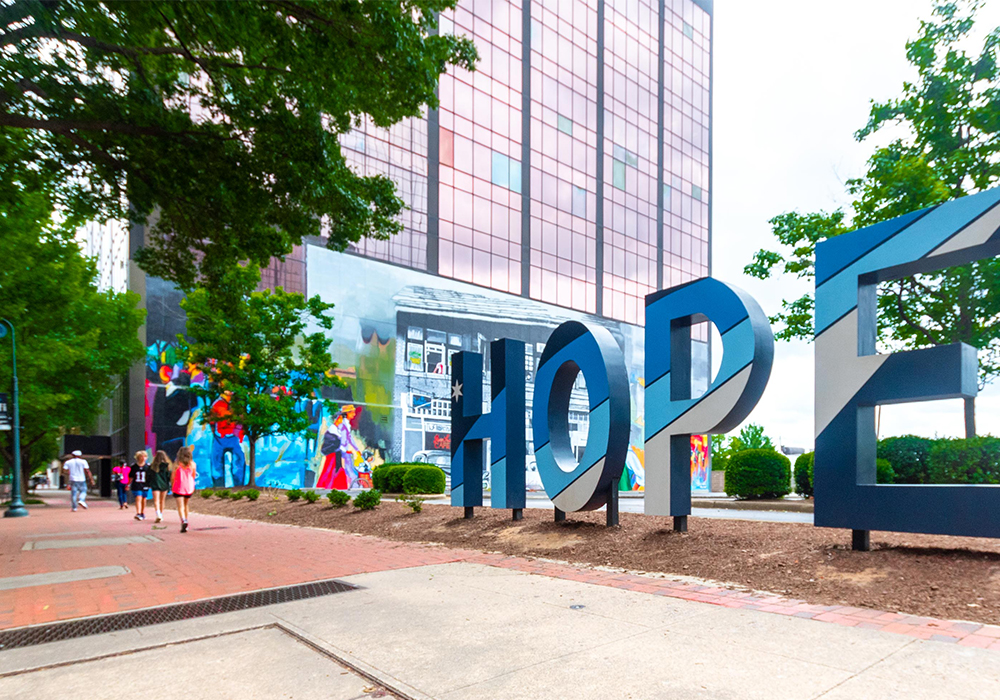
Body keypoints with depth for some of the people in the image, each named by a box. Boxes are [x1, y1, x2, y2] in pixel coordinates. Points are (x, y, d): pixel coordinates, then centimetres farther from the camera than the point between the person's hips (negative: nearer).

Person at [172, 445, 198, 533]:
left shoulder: (177, 464, -9)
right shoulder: (192, 464, -2)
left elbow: (173, 477, -4)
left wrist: (172, 486, 11)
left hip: (179, 488, -3)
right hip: (189, 488, 3)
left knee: (180, 507, -6)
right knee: (185, 505, 22)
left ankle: (183, 520, -29)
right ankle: (185, 520, 26)